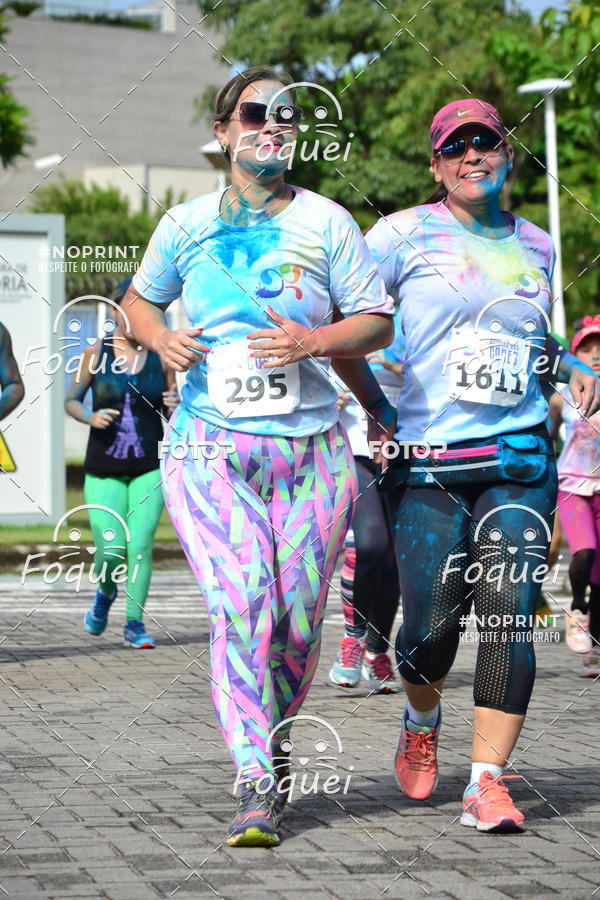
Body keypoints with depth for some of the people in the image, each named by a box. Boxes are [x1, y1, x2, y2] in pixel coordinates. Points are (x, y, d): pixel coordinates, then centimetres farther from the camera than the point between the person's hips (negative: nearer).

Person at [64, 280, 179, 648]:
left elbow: (173, 417, 8)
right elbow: (71, 400, 8)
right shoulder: (96, 352, 0)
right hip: (104, 470, 0)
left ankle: (135, 624, 1)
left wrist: (175, 406, -15)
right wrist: (90, 418, -13)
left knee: (141, 544, -11)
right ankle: (105, 594, 29)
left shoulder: (161, 356, 1)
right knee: (111, 551, -5)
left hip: (149, 469, 0)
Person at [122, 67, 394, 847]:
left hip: (311, 449, 1)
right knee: (240, 606, -16)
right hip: (210, 450, -1)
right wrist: (162, 339, 0)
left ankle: (274, 733, 31)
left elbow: (378, 321, 6)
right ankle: (256, 786, -14)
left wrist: (314, 341, -13)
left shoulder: (326, 222, 4)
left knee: (298, 620, 3)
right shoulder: (186, 226, 7)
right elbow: (139, 299, 22)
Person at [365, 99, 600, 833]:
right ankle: (421, 720, 29)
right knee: (432, 626, -4)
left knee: (509, 613, -11)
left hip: (519, 458, 3)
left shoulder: (536, 246, 15)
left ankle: (487, 782, -8)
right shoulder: (407, 234, 1)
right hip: (428, 462, -3)